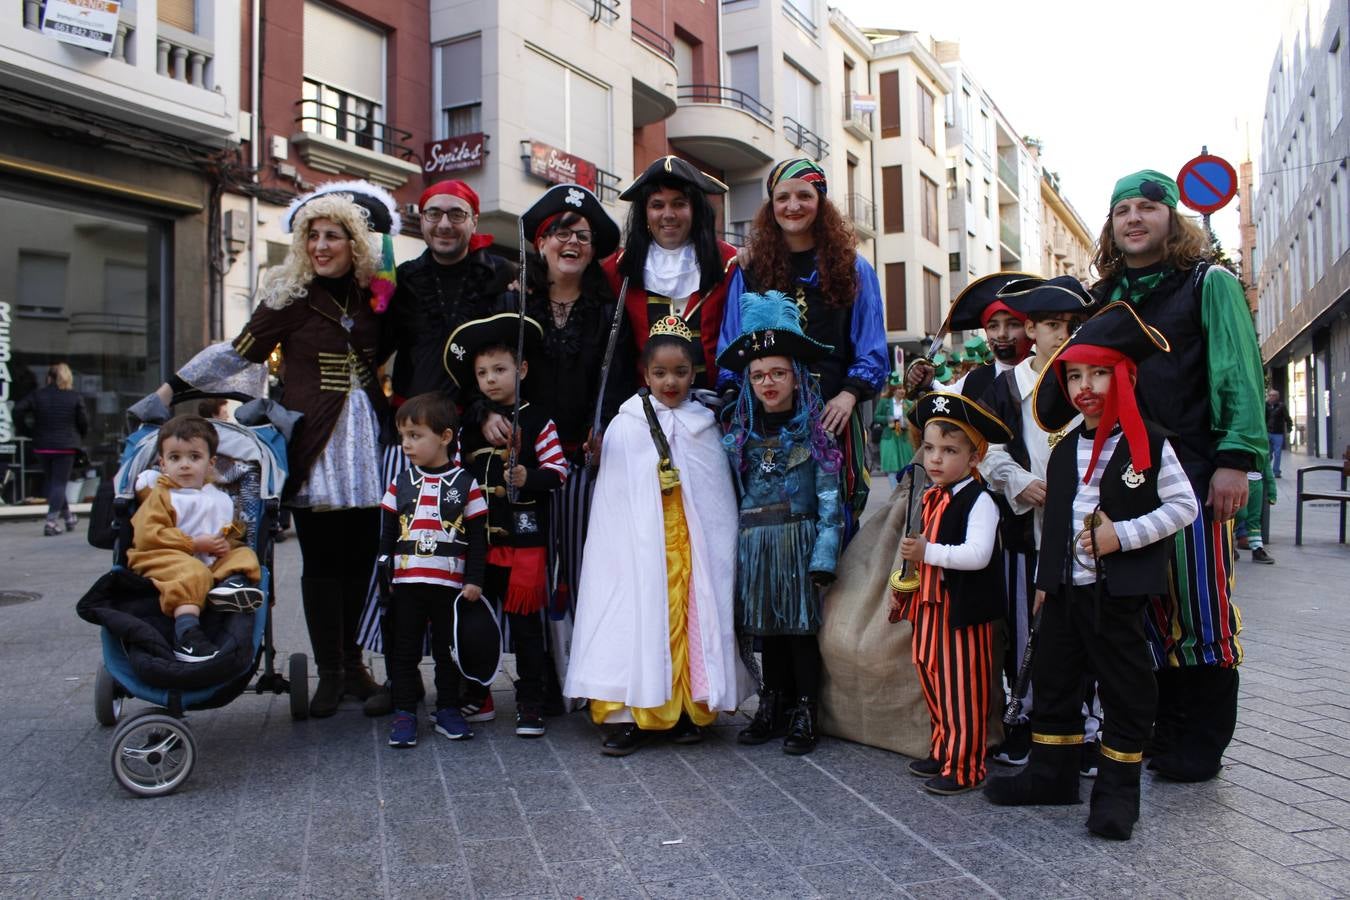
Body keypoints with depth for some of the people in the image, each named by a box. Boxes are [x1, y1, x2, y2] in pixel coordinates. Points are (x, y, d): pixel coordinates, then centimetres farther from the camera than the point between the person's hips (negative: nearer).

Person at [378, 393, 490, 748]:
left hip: (450, 584, -2)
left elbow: (478, 537, -1)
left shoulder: (465, 484, -2)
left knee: (448, 650, 9)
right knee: (404, 650, 7)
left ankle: (447, 711, 21)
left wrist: (474, 580, -4)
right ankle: (404, 714, 16)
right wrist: (384, 576, 5)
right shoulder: (400, 483, 6)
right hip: (406, 584, 2)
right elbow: (387, 534, 10)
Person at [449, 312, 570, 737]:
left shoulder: (536, 420, -2)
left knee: (525, 622, 3)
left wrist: (528, 478, -23)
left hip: (524, 538, -4)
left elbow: (558, 470, -6)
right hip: (477, 537, 4)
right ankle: (475, 695, 28)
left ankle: (530, 703, 13)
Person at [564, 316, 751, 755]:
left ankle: (687, 709, 16)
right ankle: (635, 714, 2)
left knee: (689, 616, 2)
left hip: (692, 544, 2)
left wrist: (718, 552, 8)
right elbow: (612, 502, 4)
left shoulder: (704, 427, 9)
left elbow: (720, 500, 11)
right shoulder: (625, 426, 1)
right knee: (640, 616, -5)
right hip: (641, 545, -2)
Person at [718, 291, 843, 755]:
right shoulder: (740, 434, 8)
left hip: (799, 539, -3)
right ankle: (772, 708, 22)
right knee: (767, 628, 10)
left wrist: (824, 554, -14)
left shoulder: (814, 433, -3)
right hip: (754, 544, 4)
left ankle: (804, 713, 12)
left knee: (801, 626, 1)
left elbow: (830, 498, -8)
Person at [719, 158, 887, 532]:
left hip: (832, 413, 0)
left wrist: (849, 394, -8)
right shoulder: (751, 269, 12)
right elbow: (731, 344, 11)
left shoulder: (853, 269, 11)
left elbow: (872, 349, 8)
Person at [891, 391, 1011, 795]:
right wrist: (902, 585, 19)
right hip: (930, 605, 9)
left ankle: (964, 767, 12)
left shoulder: (979, 501, -16)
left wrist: (928, 553, -25)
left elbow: (978, 554, -28)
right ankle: (942, 752, 33)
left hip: (963, 609, -9)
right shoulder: (931, 498, 11)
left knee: (963, 689, 1)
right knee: (932, 679, 18)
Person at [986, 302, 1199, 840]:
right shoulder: (1065, 451, 11)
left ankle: (1117, 789, 17)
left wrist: (1122, 535, -17)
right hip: (1066, 588, 6)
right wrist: (1045, 578, 14)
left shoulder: (1149, 445, -6)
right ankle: (1052, 774, 26)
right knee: (1053, 679, 12)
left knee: (1125, 688, 3)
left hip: (1118, 592, -6)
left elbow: (1183, 506, -8)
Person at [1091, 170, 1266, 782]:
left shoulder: (1209, 285, 4)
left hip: (1193, 472, -4)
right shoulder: (1103, 299, 17)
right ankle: (1164, 732, 20)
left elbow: (1240, 374, -4)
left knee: (1201, 605, -1)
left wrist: (1237, 458, -14)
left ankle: (1201, 747, 10)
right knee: (1148, 607, 8)